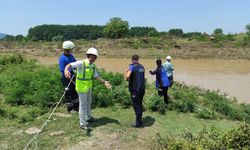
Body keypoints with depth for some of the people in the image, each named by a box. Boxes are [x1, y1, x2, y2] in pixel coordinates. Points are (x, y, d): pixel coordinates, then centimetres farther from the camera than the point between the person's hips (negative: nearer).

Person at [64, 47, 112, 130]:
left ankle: (88, 117, 44)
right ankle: (83, 123, 13)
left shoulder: (93, 66, 2)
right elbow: (70, 65, -32)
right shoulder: (81, 63, -21)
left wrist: (104, 82, 0)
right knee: (83, 104, 0)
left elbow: (96, 76, 9)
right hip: (82, 87, -8)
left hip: (89, 87, 8)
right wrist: (66, 70, -53)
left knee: (88, 102, 23)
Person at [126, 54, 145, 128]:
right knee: (140, 105, 17)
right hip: (142, 89, 7)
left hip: (135, 89, -6)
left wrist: (127, 79, -4)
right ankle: (139, 121, 28)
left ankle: (138, 123, 10)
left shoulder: (132, 66, -11)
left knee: (136, 106, 2)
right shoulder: (142, 67, 9)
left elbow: (127, 76, -24)